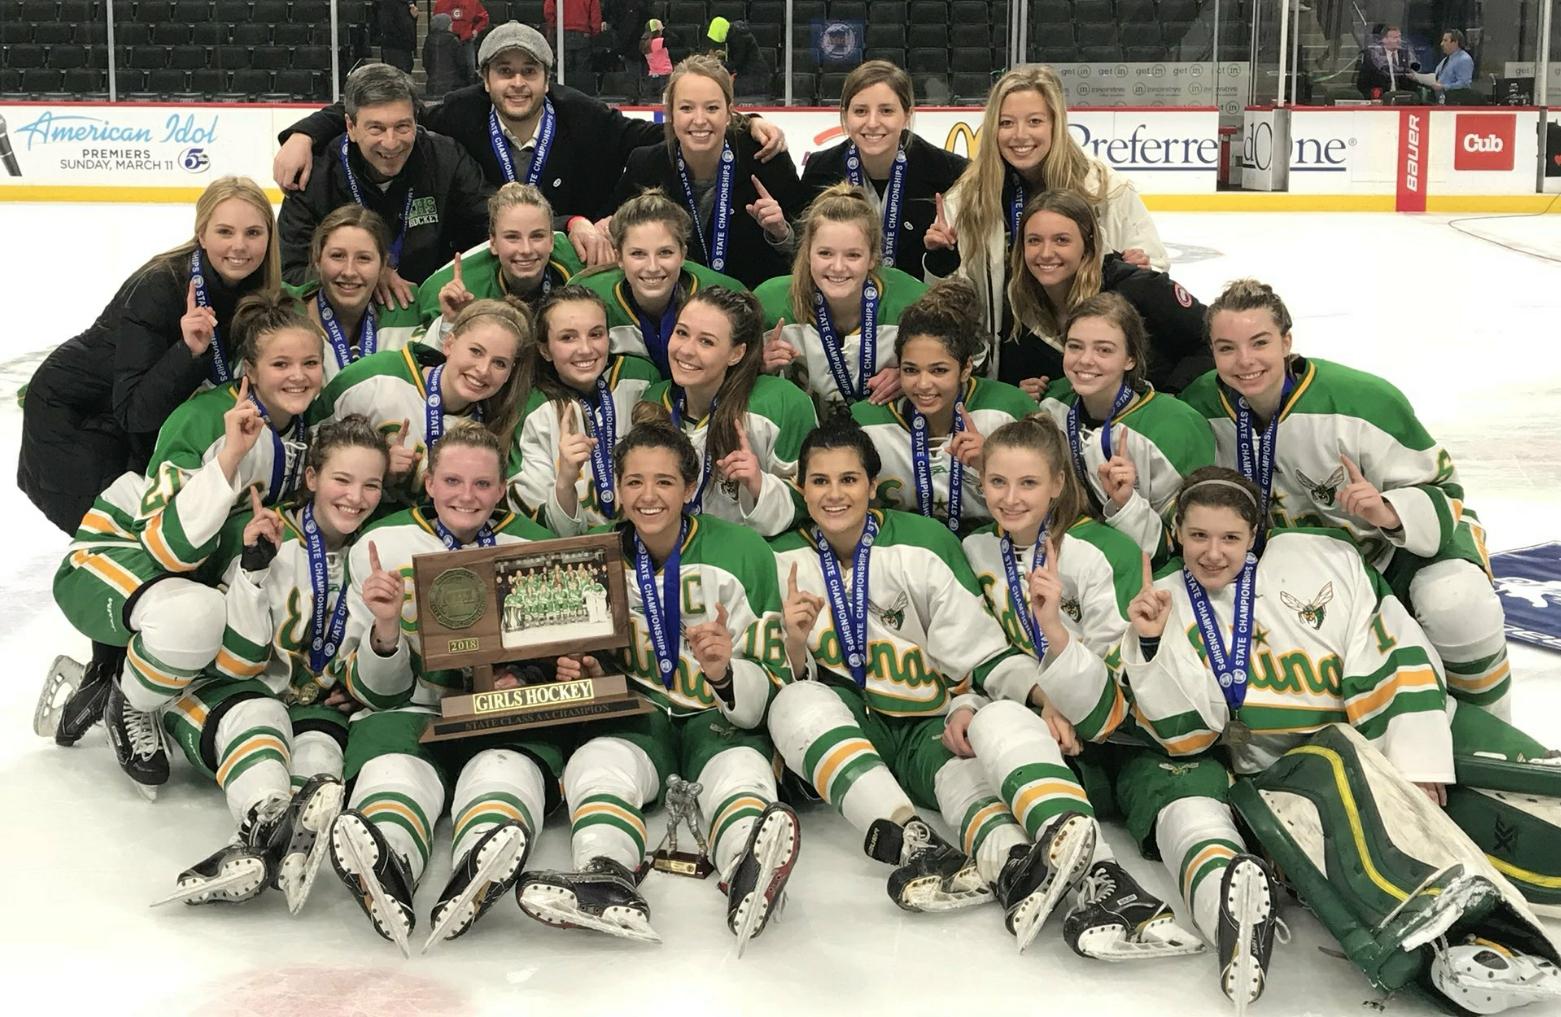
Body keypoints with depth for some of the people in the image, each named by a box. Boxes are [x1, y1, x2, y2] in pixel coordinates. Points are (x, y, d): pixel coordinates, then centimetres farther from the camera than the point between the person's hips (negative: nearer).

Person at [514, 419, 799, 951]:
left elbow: (772, 683, -4)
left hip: (721, 720, -2)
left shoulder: (743, 551, -3)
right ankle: (608, 884, -60)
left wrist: (725, 673, -27)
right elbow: (590, 665, 19)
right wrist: (580, 675, -6)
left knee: (740, 769, -35)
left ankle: (750, 876, -68)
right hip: (636, 717, 2)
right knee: (596, 761, -31)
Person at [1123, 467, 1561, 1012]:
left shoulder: (1318, 558, 0)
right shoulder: (1168, 603, 5)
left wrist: (1416, 762, -13)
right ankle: (1459, 941, -52)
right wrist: (1152, 644, -14)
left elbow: (1395, 656, -4)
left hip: (1386, 735, 2)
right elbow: (1185, 733, -1)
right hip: (1283, 766, -2)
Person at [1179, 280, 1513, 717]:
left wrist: (1389, 513, -43)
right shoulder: (1200, 408, -18)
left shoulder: (1364, 402, -31)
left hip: (1410, 537, -4)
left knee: (1457, 607, -33)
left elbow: (1442, 488, -22)